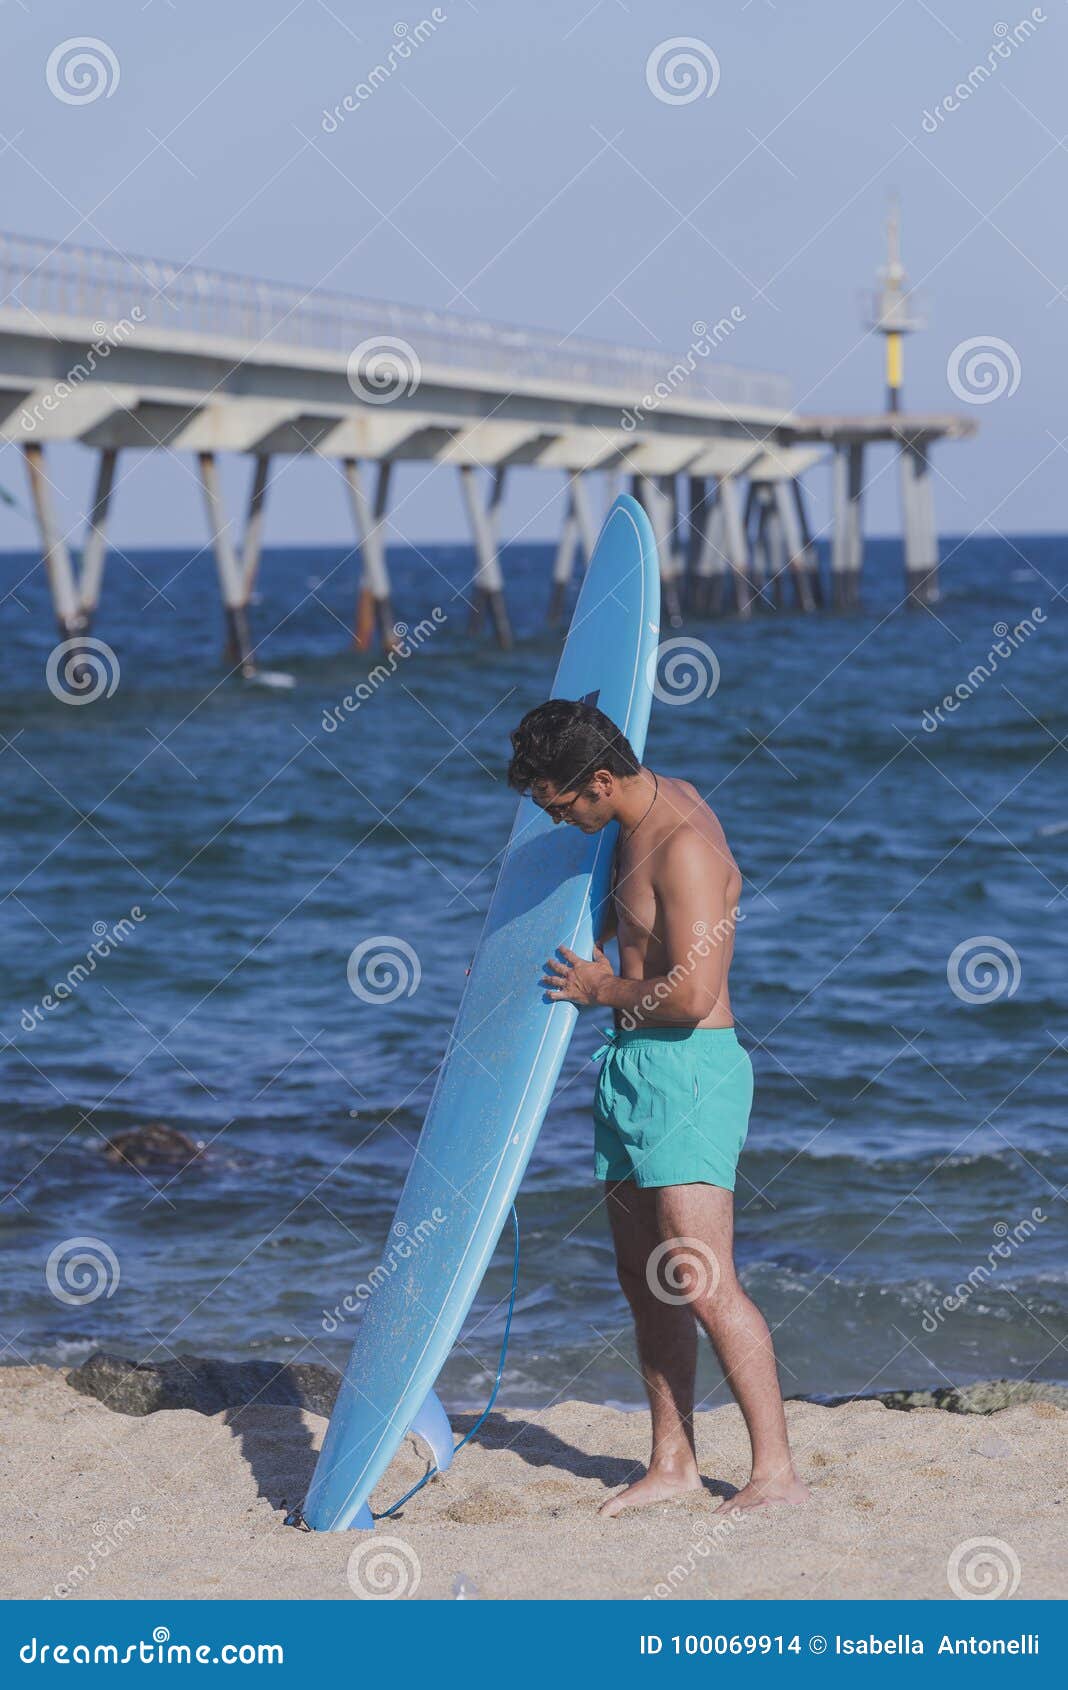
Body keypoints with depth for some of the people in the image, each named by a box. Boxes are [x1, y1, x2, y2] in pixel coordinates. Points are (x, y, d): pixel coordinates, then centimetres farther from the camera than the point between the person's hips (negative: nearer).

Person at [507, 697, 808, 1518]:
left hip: (689, 1069, -10)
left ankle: (778, 1473, -10)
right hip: (632, 1066, 10)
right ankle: (673, 1463, 18)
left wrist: (603, 990, -11)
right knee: (645, 1281, 10)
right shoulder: (655, 799, 11)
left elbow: (693, 994, -27)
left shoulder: (686, 847, -20)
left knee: (704, 1286, -14)